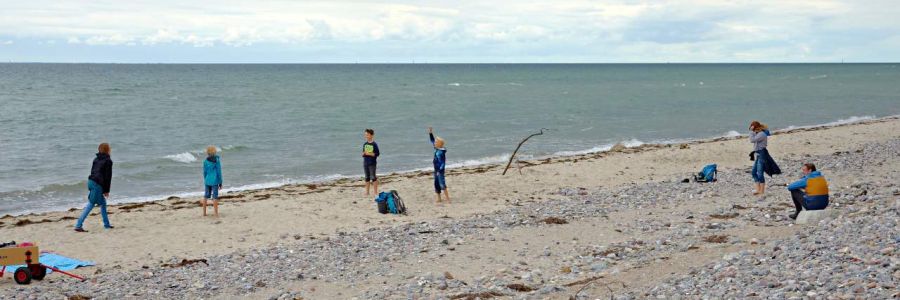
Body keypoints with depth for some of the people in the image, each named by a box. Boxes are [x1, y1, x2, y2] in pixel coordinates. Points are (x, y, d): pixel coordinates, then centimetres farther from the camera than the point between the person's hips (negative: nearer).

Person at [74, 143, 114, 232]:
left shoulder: (96, 159, 16)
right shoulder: (108, 161, -5)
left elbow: (93, 171, 18)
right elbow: (108, 176, -7)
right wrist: (106, 190, -3)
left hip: (91, 181, 8)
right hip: (98, 184, -8)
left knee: (103, 203, 18)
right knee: (91, 205, -6)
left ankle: (106, 224, 23)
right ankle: (78, 225, -10)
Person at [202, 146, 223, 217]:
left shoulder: (205, 161, 1)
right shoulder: (217, 160, -10)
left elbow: (204, 172, 7)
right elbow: (219, 172, -8)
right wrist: (220, 182, -2)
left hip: (207, 181, 4)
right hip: (214, 181, -4)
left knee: (206, 196, 12)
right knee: (215, 197, -1)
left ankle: (204, 212, 17)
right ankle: (216, 213, -1)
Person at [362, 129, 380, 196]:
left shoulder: (374, 144, -9)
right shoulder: (365, 144, 8)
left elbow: (377, 154, -11)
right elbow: (363, 153, 15)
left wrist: (369, 154, -18)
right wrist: (363, 154, -8)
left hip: (372, 163, -5)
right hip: (365, 163, 6)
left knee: (373, 177, -3)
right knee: (367, 177, 10)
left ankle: (376, 192, 4)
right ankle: (367, 192, 17)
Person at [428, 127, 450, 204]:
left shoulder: (441, 152, -19)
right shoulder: (437, 150, 7)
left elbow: (443, 163, -20)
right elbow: (432, 141, 19)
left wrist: (439, 171, -24)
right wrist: (430, 133, 13)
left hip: (440, 170, -10)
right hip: (436, 170, 10)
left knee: (442, 184, -14)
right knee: (436, 184, 14)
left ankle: (448, 199, -15)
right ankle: (439, 199, 24)